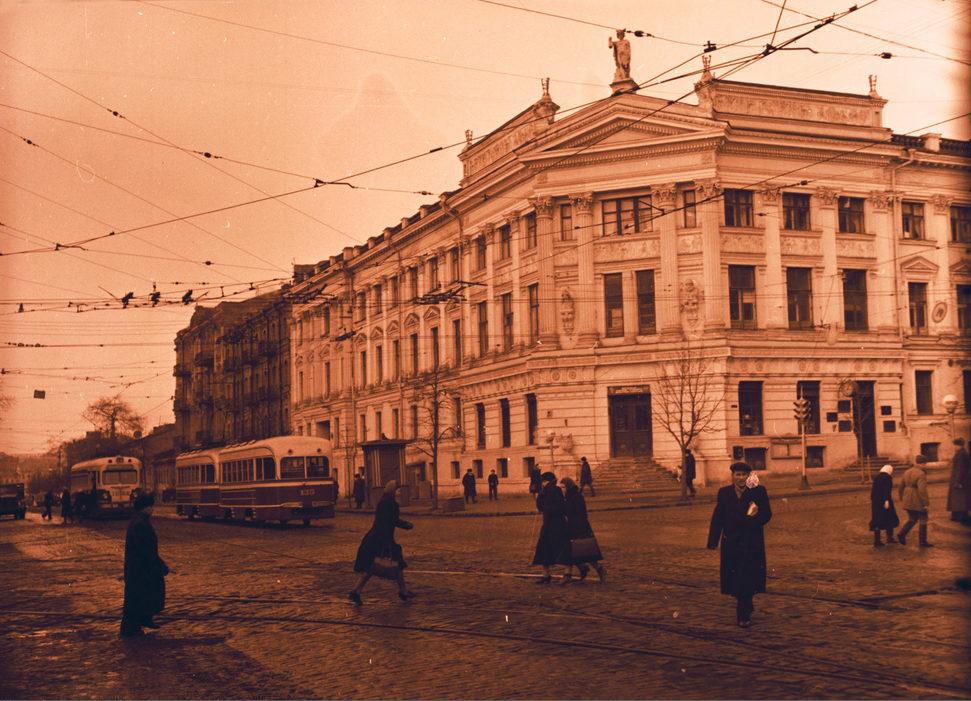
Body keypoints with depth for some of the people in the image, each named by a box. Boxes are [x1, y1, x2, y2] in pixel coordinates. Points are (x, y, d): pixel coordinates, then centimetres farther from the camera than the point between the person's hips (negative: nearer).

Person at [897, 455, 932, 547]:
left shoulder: (907, 472, 7)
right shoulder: (921, 474, -17)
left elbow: (901, 486, 14)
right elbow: (922, 490, -25)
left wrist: (902, 498, 24)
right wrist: (926, 503, -19)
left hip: (908, 501, 7)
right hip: (918, 502, -7)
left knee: (912, 519, 19)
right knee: (923, 521, 6)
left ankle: (902, 534, 2)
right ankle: (923, 542, 11)